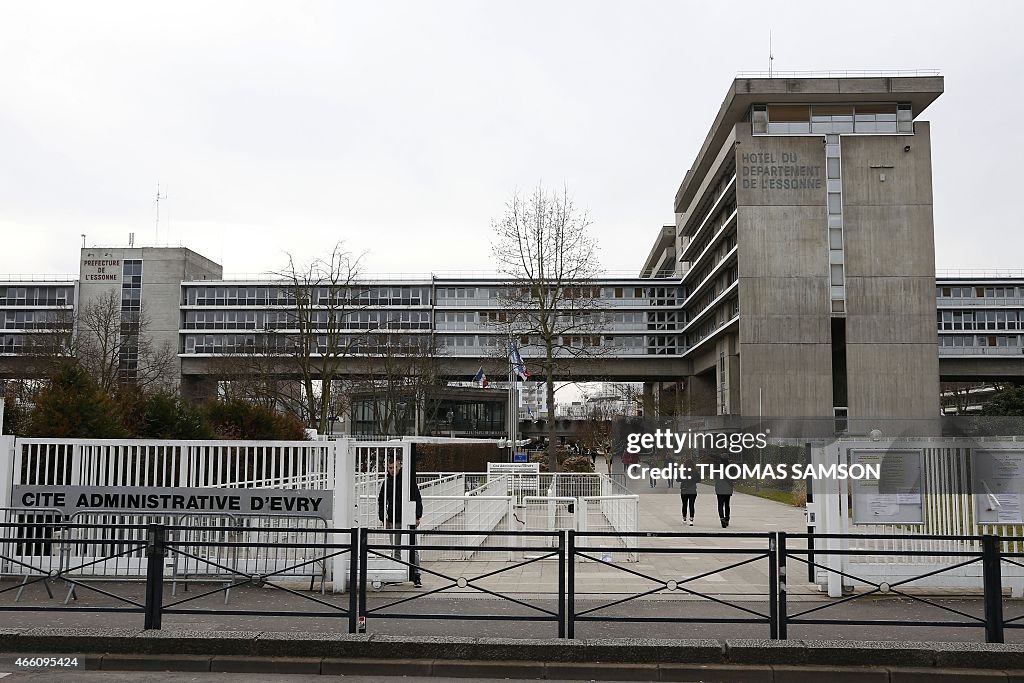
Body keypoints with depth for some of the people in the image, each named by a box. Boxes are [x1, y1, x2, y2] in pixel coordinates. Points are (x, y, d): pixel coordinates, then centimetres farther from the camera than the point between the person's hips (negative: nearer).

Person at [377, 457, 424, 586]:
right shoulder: (386, 482, 9)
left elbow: (417, 499, 1)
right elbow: (381, 502, 16)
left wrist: (417, 517, -5)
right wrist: (383, 518, 8)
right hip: (393, 521, 4)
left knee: (412, 549, -5)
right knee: (396, 550, 7)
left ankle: (416, 576, -3)